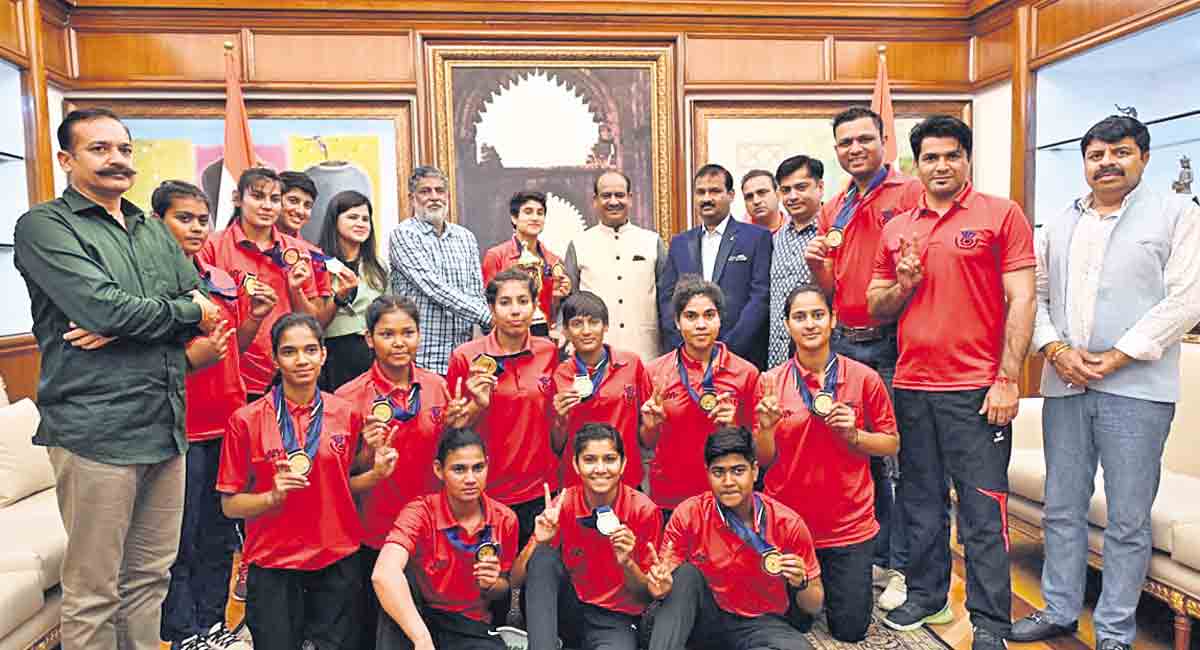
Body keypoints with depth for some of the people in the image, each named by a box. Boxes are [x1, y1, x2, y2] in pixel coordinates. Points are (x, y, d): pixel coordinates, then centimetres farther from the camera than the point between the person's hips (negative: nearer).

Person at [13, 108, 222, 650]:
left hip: (166, 424, 6)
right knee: (93, 593, 4)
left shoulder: (154, 231, 18)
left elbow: (203, 308, 8)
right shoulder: (44, 226, -2)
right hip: (97, 429, -6)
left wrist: (122, 327, -8)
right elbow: (105, 308, -17)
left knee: (150, 576, 15)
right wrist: (187, 310, -2)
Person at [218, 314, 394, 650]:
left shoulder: (347, 414, -1)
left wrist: (376, 473, -6)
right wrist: (273, 496, -20)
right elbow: (230, 504, -2)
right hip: (273, 566, -2)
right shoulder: (246, 420, -7)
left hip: (338, 562, 2)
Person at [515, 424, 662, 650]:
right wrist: (538, 542, -25)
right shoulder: (563, 504, -9)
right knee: (543, 556, -25)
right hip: (569, 611, 4)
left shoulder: (644, 510, -13)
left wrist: (627, 562, -25)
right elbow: (517, 579, -7)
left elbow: (647, 596, -6)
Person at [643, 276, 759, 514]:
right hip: (669, 496, 1)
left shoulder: (745, 372, -6)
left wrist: (733, 427, -16)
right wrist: (651, 426, -14)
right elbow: (649, 443, 7)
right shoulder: (656, 371, -5)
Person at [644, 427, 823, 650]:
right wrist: (660, 584, -29)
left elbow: (815, 606, -3)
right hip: (706, 620, 1)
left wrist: (801, 584, -25)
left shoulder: (788, 523, -13)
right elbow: (667, 580, -6)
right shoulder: (688, 515, -13)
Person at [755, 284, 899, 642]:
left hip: (850, 525, 0)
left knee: (850, 629, 8)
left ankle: (830, 582, 39)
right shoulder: (770, 382, -7)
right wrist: (766, 426, -21)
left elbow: (892, 444, 1)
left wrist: (853, 435, -17)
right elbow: (763, 460, -1)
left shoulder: (864, 378, -8)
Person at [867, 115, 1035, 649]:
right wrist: (902, 286, -6)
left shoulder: (1001, 215, 0)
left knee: (983, 509, 1)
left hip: (975, 388, -4)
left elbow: (1021, 300, -5)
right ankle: (926, 595, 30)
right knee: (921, 501, 14)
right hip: (911, 386, 5)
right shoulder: (897, 229, 12)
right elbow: (876, 308, 15)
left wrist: (1008, 379, -12)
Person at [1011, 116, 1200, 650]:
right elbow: (1036, 295, 11)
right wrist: (1056, 349, -6)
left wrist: (1117, 356, -14)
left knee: (1128, 520, 4)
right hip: (1064, 385, 4)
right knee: (1062, 508, 12)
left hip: (1136, 390, -4)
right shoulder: (1060, 225, 14)